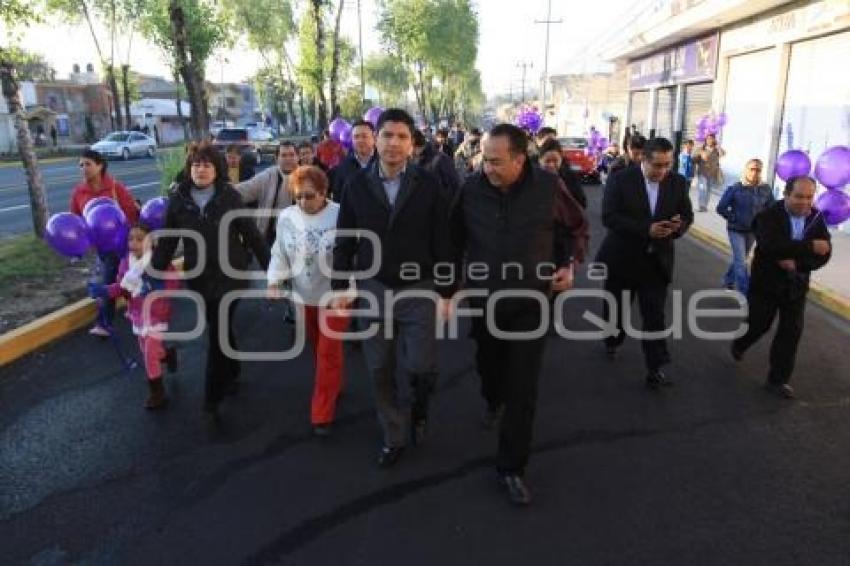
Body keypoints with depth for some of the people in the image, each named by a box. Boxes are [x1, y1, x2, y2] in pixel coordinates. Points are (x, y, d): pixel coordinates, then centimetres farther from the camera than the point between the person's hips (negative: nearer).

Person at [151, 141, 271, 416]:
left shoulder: (230, 196, -8)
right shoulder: (178, 199, -2)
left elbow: (251, 234, -5)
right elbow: (167, 241, 1)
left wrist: (270, 267, -4)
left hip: (230, 275, -3)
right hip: (199, 277, 3)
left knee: (217, 332, -3)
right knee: (220, 328, 18)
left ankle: (212, 397, 7)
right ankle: (232, 372, 41)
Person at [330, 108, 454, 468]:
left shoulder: (428, 185, -6)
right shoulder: (357, 185, -1)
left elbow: (442, 243, -3)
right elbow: (344, 240, 4)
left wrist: (445, 292, -3)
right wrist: (340, 286, 1)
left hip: (420, 290, -2)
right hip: (374, 289, 2)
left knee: (421, 366, -3)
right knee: (380, 371, 10)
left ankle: (417, 406, 32)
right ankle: (394, 436, 30)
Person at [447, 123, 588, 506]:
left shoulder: (549, 187, -13)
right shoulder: (471, 189, -10)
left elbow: (577, 228, 5)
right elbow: (455, 240, 4)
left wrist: (570, 264, -10)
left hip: (531, 301, -2)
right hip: (484, 298, 2)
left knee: (523, 388, -1)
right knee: (488, 363, 23)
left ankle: (511, 468, 14)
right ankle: (493, 400, 59)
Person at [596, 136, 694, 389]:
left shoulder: (678, 182, 0)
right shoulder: (620, 179, -11)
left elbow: (687, 215, 6)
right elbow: (609, 216, -19)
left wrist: (679, 226, -20)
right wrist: (646, 229, -28)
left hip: (656, 260, 2)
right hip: (622, 257, -1)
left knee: (655, 316, -2)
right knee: (616, 309, 17)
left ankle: (655, 368, 5)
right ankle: (613, 341, 44)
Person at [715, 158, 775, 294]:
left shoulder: (766, 190, -4)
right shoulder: (735, 189, -14)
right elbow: (721, 208, -9)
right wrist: (734, 219, -11)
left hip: (753, 231, 4)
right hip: (736, 230, -4)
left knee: (740, 259, 19)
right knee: (741, 262, -7)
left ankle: (728, 280, 40)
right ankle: (746, 293, -6)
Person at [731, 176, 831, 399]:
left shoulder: (817, 218, -2)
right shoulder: (769, 215, -16)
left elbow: (824, 253, -7)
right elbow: (770, 246, -33)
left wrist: (797, 263, -24)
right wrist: (809, 246, -36)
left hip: (796, 286, 4)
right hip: (766, 283, -4)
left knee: (791, 332, 5)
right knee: (758, 324, 9)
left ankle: (778, 379, 17)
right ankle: (739, 345, 43)